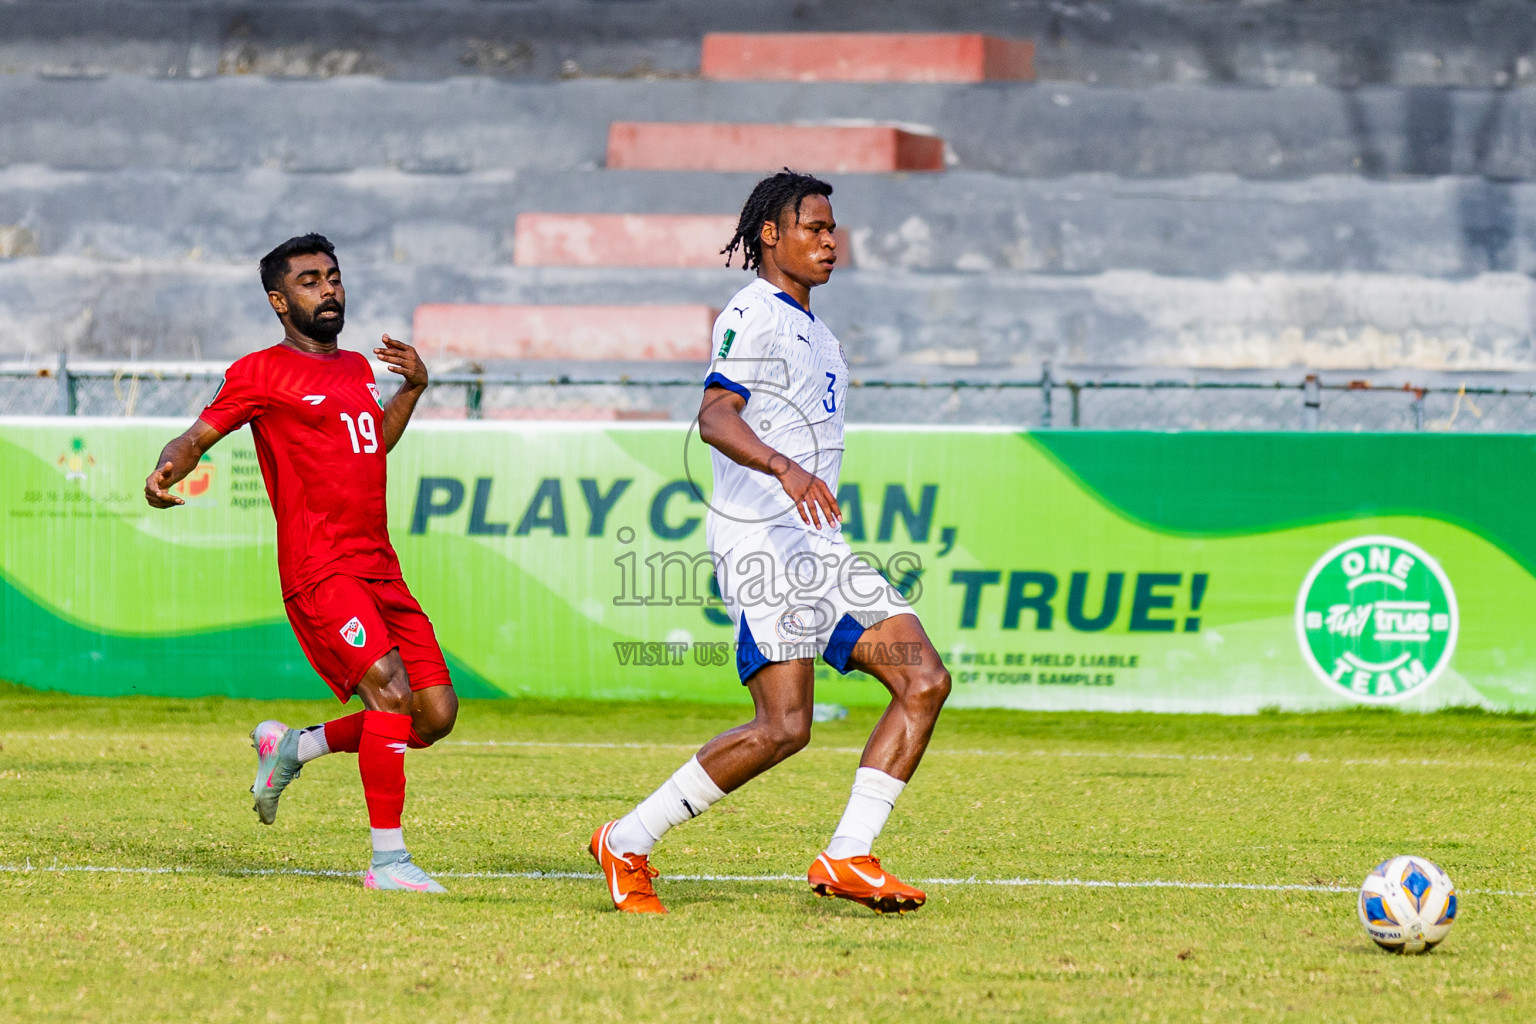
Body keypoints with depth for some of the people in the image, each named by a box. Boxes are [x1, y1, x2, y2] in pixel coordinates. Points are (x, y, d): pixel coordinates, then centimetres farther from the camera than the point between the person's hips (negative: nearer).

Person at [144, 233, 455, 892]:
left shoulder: (357, 368, 21)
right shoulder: (262, 373, -1)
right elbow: (198, 436, -4)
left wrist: (412, 388, 24)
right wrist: (166, 471, -25)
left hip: (381, 573, 8)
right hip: (320, 571, -8)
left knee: (435, 714, 1)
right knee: (391, 692, -24)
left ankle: (291, 748, 20)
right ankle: (388, 859, -17)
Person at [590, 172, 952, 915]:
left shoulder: (812, 331, 23)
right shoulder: (753, 316, -7)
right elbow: (714, 417, -23)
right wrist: (786, 469, -38)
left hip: (817, 545, 10)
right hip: (760, 540, -10)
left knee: (924, 681, -4)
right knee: (784, 726, -17)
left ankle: (847, 858, -6)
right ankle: (627, 844, -6)